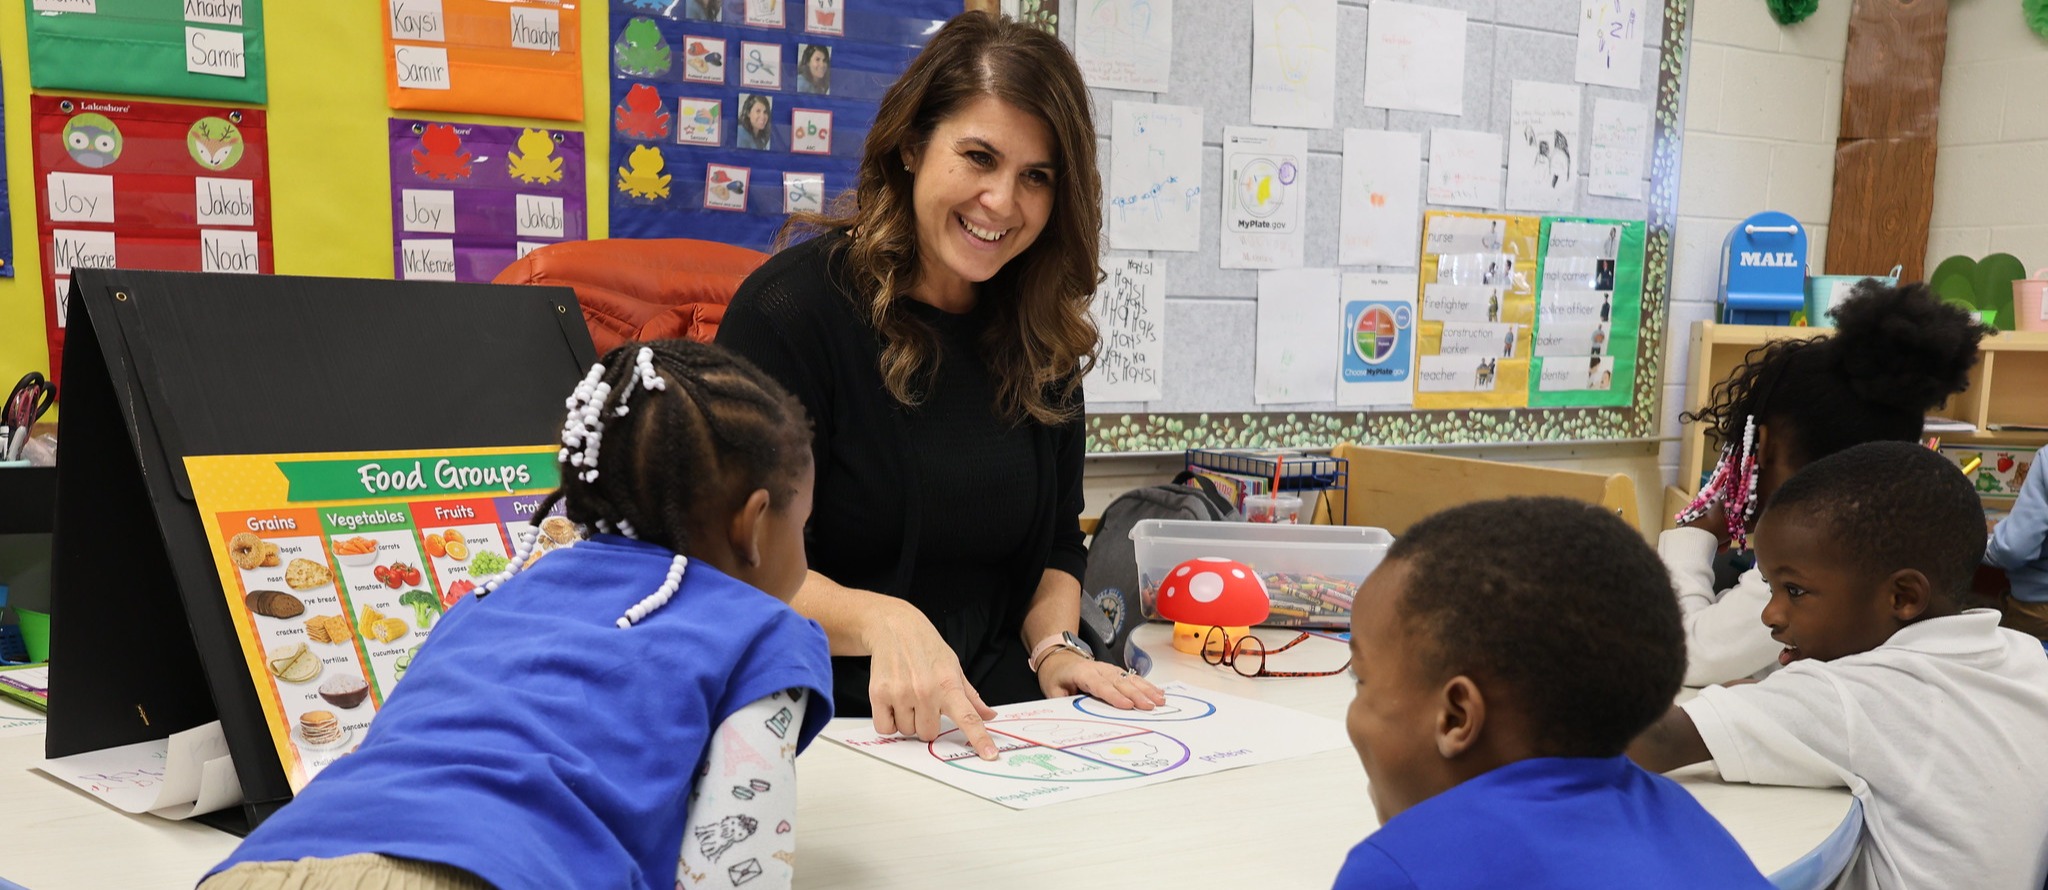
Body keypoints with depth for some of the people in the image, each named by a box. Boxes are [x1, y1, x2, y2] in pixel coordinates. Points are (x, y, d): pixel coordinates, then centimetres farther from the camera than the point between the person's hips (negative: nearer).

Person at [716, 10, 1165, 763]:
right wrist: (881, 621, -28)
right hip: (819, 727, -5)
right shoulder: (795, 305, -8)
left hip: (991, 728, 5)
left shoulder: (1042, 335, 10)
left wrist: (1053, 646, -2)